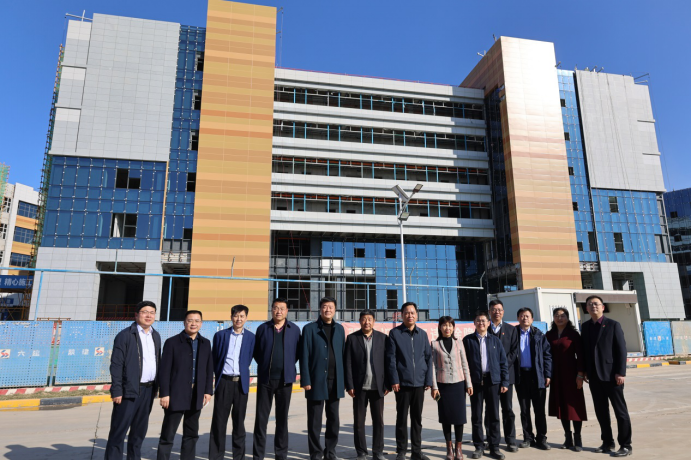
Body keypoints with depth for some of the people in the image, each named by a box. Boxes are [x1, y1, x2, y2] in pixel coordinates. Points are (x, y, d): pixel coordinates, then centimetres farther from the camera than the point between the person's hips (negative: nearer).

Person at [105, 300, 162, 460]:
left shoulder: (156, 336, 11)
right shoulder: (125, 335, -8)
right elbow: (116, 365, -10)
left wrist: (157, 387, 10)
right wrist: (116, 391, -15)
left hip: (149, 390, 6)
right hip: (130, 390, -6)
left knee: (140, 430, 16)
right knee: (119, 431, -1)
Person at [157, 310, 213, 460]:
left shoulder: (205, 344, 9)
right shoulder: (172, 342, -4)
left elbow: (209, 369, 9)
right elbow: (165, 370, -7)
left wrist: (208, 390, 3)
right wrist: (164, 393, -11)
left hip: (196, 396, 4)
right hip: (176, 395, -4)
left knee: (192, 434, 14)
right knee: (168, 434, 4)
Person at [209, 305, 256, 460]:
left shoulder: (251, 337, 2)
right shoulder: (220, 335, 3)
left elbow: (248, 360, 9)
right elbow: (215, 359, 9)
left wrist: (241, 371, 9)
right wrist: (219, 374, 11)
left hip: (241, 382, 0)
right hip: (224, 382, 0)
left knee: (239, 422, 9)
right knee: (219, 421, 4)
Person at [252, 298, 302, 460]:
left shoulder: (295, 329, 1)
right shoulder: (262, 328, 1)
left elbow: (298, 351, 8)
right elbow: (256, 351, 9)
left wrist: (289, 365, 1)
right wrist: (264, 365, 5)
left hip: (285, 379, 0)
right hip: (265, 378, 0)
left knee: (282, 418, 9)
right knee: (261, 418, 4)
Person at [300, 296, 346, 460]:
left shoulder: (339, 329, 10)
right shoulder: (310, 328, -2)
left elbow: (342, 354, 9)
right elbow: (304, 357, -5)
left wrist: (344, 378, 4)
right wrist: (306, 380, -11)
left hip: (335, 381, 4)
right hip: (317, 380, -4)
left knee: (333, 419, 11)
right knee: (315, 420, 5)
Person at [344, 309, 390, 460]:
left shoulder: (383, 338, 2)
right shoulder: (352, 338, 0)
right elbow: (347, 364, -2)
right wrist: (349, 385, -7)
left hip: (377, 387, 1)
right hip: (359, 387, 0)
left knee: (379, 421, 7)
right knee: (359, 421, 7)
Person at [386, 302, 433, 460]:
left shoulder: (422, 334, 8)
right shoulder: (394, 333, -2)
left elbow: (429, 357, 8)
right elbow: (391, 358, -5)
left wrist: (428, 380, 2)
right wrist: (394, 380, -11)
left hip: (419, 382, 3)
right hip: (402, 383, -3)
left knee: (417, 418, 11)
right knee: (402, 418, 6)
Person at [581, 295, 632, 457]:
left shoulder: (613, 325, -4)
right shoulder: (585, 327, 10)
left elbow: (622, 350, -8)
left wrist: (621, 372, -14)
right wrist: (584, 371, 6)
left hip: (611, 375, -5)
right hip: (594, 376, 5)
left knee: (620, 410, 3)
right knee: (601, 411, 11)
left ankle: (626, 445, 11)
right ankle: (608, 442, 23)